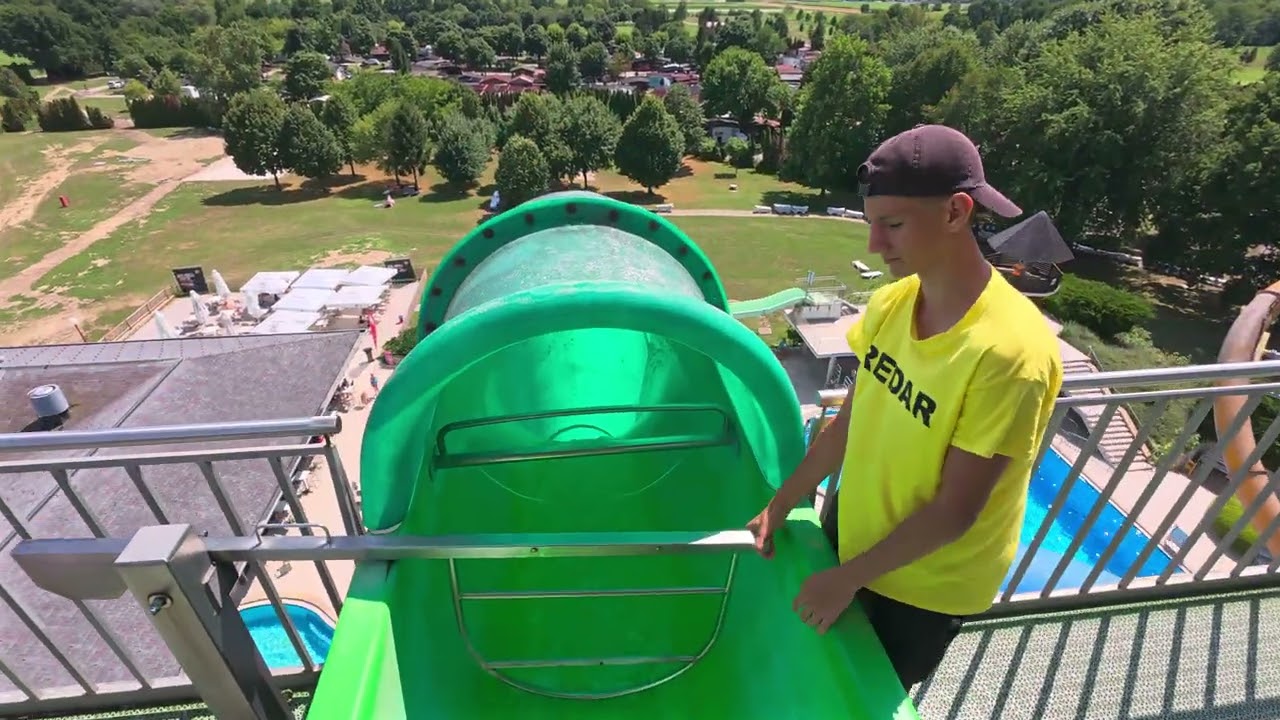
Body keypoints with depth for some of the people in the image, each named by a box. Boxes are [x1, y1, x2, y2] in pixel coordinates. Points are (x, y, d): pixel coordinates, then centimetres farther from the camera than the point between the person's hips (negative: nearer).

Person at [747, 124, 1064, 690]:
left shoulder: (1011, 351, -30)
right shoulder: (889, 303, -11)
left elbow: (956, 510, -25)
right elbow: (852, 419, -2)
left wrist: (849, 577, -18)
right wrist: (783, 503, -1)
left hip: (924, 587, -5)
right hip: (851, 533, 5)